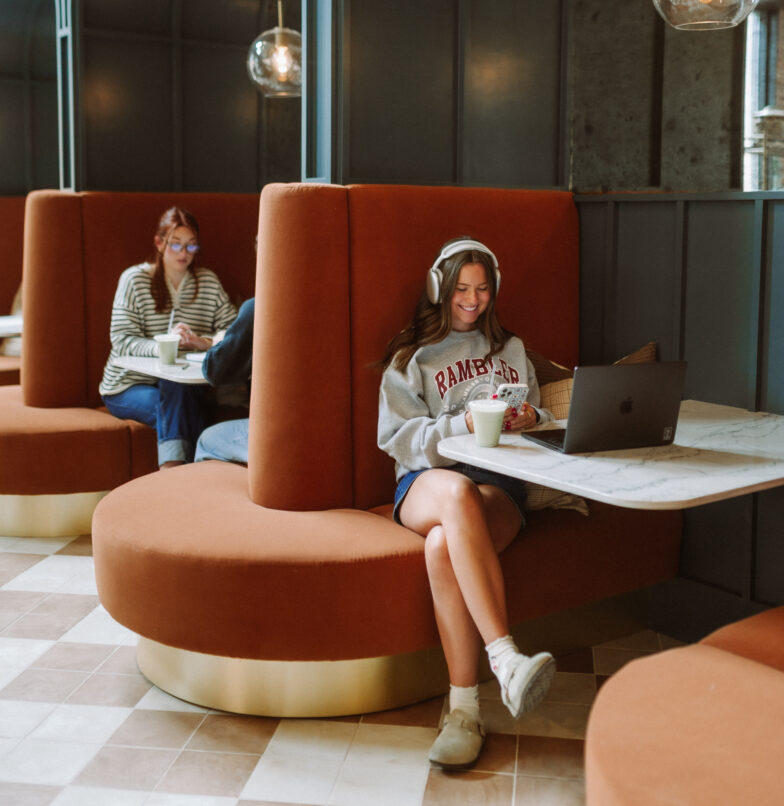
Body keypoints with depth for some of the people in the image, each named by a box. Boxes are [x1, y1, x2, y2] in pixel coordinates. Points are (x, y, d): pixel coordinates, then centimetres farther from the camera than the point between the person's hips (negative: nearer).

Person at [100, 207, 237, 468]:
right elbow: (122, 341, -13)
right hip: (130, 386, -2)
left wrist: (202, 342, -23)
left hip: (184, 386, 2)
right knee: (175, 395, -32)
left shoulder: (209, 282, 7)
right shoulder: (135, 279, -3)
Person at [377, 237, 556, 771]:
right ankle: (507, 659, -50)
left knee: (443, 546, -37)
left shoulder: (511, 350, 30)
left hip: (501, 485, 1)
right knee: (459, 493, -43)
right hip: (428, 481, -1)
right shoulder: (411, 357, 20)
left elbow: (541, 419, 27)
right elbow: (400, 439, 6)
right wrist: (463, 424, -12)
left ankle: (465, 708, -38)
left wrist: (530, 419, 1)